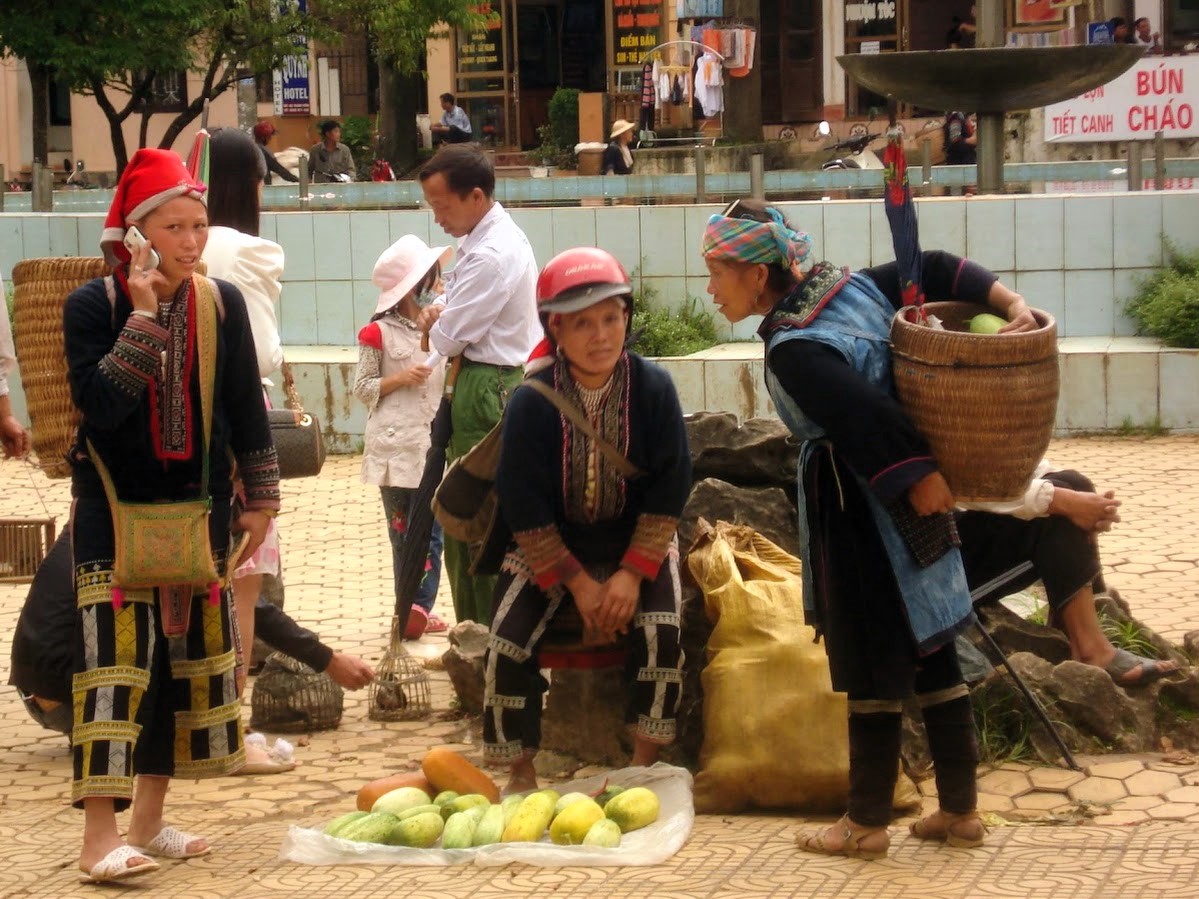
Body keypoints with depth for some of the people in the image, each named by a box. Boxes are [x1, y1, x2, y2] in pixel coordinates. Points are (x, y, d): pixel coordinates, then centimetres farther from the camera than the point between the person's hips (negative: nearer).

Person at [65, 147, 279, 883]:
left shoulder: (223, 303, 0)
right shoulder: (94, 305, -10)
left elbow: (246, 407, 8)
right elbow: (99, 404, -23)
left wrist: (261, 498, 8)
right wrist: (145, 317, -24)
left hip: (198, 505, 5)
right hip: (115, 508, -4)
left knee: (189, 652, 9)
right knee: (115, 657, -12)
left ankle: (149, 821, 20)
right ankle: (100, 836, -13)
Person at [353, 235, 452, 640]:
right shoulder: (379, 333, -3)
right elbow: (362, 387, 0)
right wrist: (399, 379, -15)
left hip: (433, 442, 4)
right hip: (394, 445, -4)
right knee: (402, 530, 3)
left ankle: (416, 609, 0)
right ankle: (414, 609, 6)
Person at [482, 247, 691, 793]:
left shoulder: (652, 388, -13)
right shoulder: (530, 404, -15)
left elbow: (669, 491, -10)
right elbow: (525, 507, -11)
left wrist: (632, 574, -17)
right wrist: (579, 584, -16)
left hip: (638, 543, 0)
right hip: (549, 547, 0)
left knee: (661, 633, -25)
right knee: (507, 644, -18)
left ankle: (644, 765, -9)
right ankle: (520, 775, -1)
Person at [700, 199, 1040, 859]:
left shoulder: (792, 351, -24)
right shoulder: (851, 286, 3)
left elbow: (867, 420, -29)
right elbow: (936, 271, 6)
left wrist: (921, 480, -20)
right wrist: (1014, 305, -2)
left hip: (857, 509, -9)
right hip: (909, 507, 9)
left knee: (870, 663, 2)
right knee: (931, 653, 13)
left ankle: (866, 824, 13)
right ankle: (960, 810, 21)